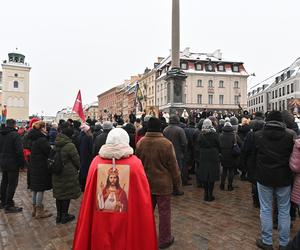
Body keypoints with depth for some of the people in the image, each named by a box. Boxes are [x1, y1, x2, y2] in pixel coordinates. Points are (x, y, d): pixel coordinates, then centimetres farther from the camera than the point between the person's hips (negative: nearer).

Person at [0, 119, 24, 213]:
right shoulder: (15, 134, -17)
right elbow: (19, 150, -20)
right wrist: (22, 162, -11)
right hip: (13, 163, -8)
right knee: (12, 184, 0)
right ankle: (9, 206, 4)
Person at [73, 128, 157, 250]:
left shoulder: (96, 161, -9)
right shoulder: (135, 163, -15)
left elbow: (88, 197, -2)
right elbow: (143, 197, -10)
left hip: (100, 221, 2)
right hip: (128, 221, -1)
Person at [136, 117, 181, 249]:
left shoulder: (140, 142, -4)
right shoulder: (166, 143, -18)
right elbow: (173, 165, -11)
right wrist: (177, 182, 2)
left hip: (146, 183, 5)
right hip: (163, 184, -4)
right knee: (164, 212, 10)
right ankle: (164, 239, 24)